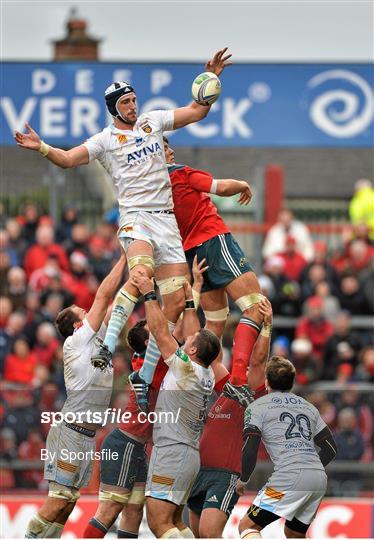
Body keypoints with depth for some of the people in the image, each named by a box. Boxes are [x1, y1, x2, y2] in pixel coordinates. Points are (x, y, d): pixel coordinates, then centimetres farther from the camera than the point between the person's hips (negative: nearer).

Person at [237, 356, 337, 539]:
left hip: (290, 477, -6)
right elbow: (330, 449, 23)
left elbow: (249, 451, -1)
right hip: (320, 479, 6)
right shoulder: (308, 407, 24)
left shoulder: (257, 407, 7)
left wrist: (243, 480, 15)